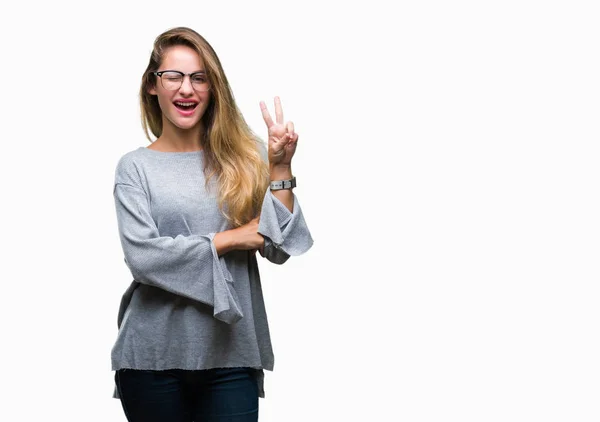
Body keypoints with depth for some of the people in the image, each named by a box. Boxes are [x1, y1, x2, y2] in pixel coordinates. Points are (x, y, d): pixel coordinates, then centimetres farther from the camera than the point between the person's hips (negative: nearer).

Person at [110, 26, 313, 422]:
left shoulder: (244, 157, 5)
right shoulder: (136, 166, 0)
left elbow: (279, 248, -2)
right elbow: (142, 257, -11)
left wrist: (280, 169, -10)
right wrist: (228, 240, -9)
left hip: (232, 351, 1)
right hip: (155, 355, -1)